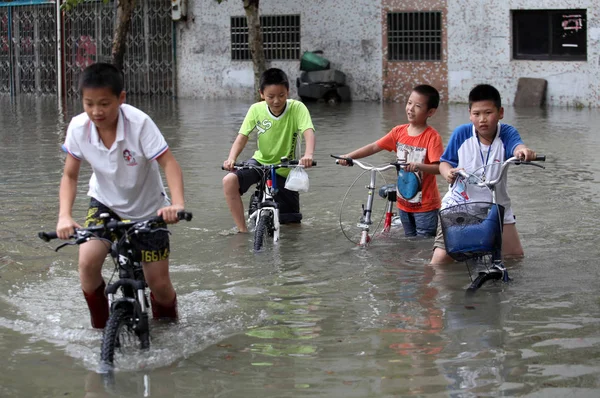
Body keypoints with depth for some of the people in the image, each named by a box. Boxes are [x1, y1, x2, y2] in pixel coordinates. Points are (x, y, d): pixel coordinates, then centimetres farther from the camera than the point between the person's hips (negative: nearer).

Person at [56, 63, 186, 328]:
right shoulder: (78, 128, -20)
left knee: (158, 283, -1)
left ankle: (166, 320, 34)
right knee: (88, 261, -23)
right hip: (105, 203, 2)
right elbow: (70, 176, -11)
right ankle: (100, 324, 2)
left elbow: (168, 163, -31)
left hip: (147, 208, -2)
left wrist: (178, 204, -48)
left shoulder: (139, 123, -29)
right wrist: (64, 215, -27)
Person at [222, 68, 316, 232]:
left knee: (291, 222, 1)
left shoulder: (297, 108, -19)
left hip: (285, 170, -1)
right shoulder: (256, 110, -12)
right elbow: (242, 137, -15)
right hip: (261, 162, 1)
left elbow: (309, 132, -34)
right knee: (229, 180, -29)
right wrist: (231, 158, -34)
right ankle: (242, 230, -17)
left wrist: (308, 155, -55)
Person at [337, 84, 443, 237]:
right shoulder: (399, 132, 1)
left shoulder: (432, 137, -16)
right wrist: (349, 156, -7)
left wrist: (418, 166, -41)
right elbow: (374, 147, 3)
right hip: (404, 202, 6)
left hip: (425, 205, -6)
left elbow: (438, 167, -24)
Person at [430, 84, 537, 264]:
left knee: (516, 256, -1)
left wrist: (523, 151, -58)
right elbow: (445, 162, 2)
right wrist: (447, 173, -22)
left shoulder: (506, 133, -10)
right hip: (459, 204, -1)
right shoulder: (461, 134, -7)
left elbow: (516, 146, -33)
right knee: (441, 259, -13)